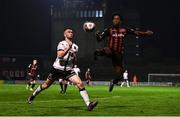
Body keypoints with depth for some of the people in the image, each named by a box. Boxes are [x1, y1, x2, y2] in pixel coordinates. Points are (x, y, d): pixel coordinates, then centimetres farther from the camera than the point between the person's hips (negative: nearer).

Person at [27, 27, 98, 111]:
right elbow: (60, 55, -23)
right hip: (57, 69, -4)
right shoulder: (62, 44, -8)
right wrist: (68, 48, -27)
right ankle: (33, 95, 38)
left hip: (68, 70, 4)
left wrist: (74, 56, -2)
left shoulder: (75, 47, 10)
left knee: (80, 84, -16)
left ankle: (88, 104, -21)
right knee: (46, 85, 12)